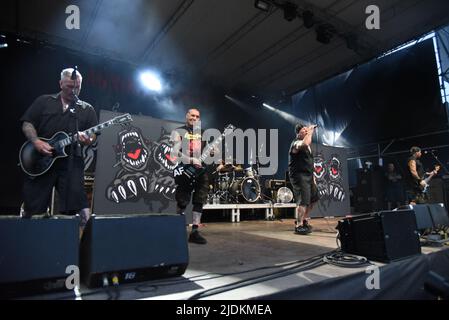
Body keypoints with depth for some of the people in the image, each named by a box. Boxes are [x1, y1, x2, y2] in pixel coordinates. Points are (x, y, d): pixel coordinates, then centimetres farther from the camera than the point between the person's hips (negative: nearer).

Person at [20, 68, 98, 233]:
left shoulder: (87, 109, 13)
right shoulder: (43, 101, 13)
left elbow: (94, 135, 7)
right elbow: (27, 123, 8)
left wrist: (87, 140, -16)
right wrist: (36, 142, -10)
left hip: (71, 162, -1)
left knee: (77, 207, -8)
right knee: (31, 210, 7)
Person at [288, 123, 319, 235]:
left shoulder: (306, 146, 19)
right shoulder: (296, 143, -11)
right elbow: (305, 144, -37)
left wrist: (313, 176, 19)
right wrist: (310, 131, -20)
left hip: (308, 176, 10)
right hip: (299, 176, -10)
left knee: (314, 198, 16)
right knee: (303, 201, -12)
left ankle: (303, 220, 30)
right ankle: (298, 226, -3)